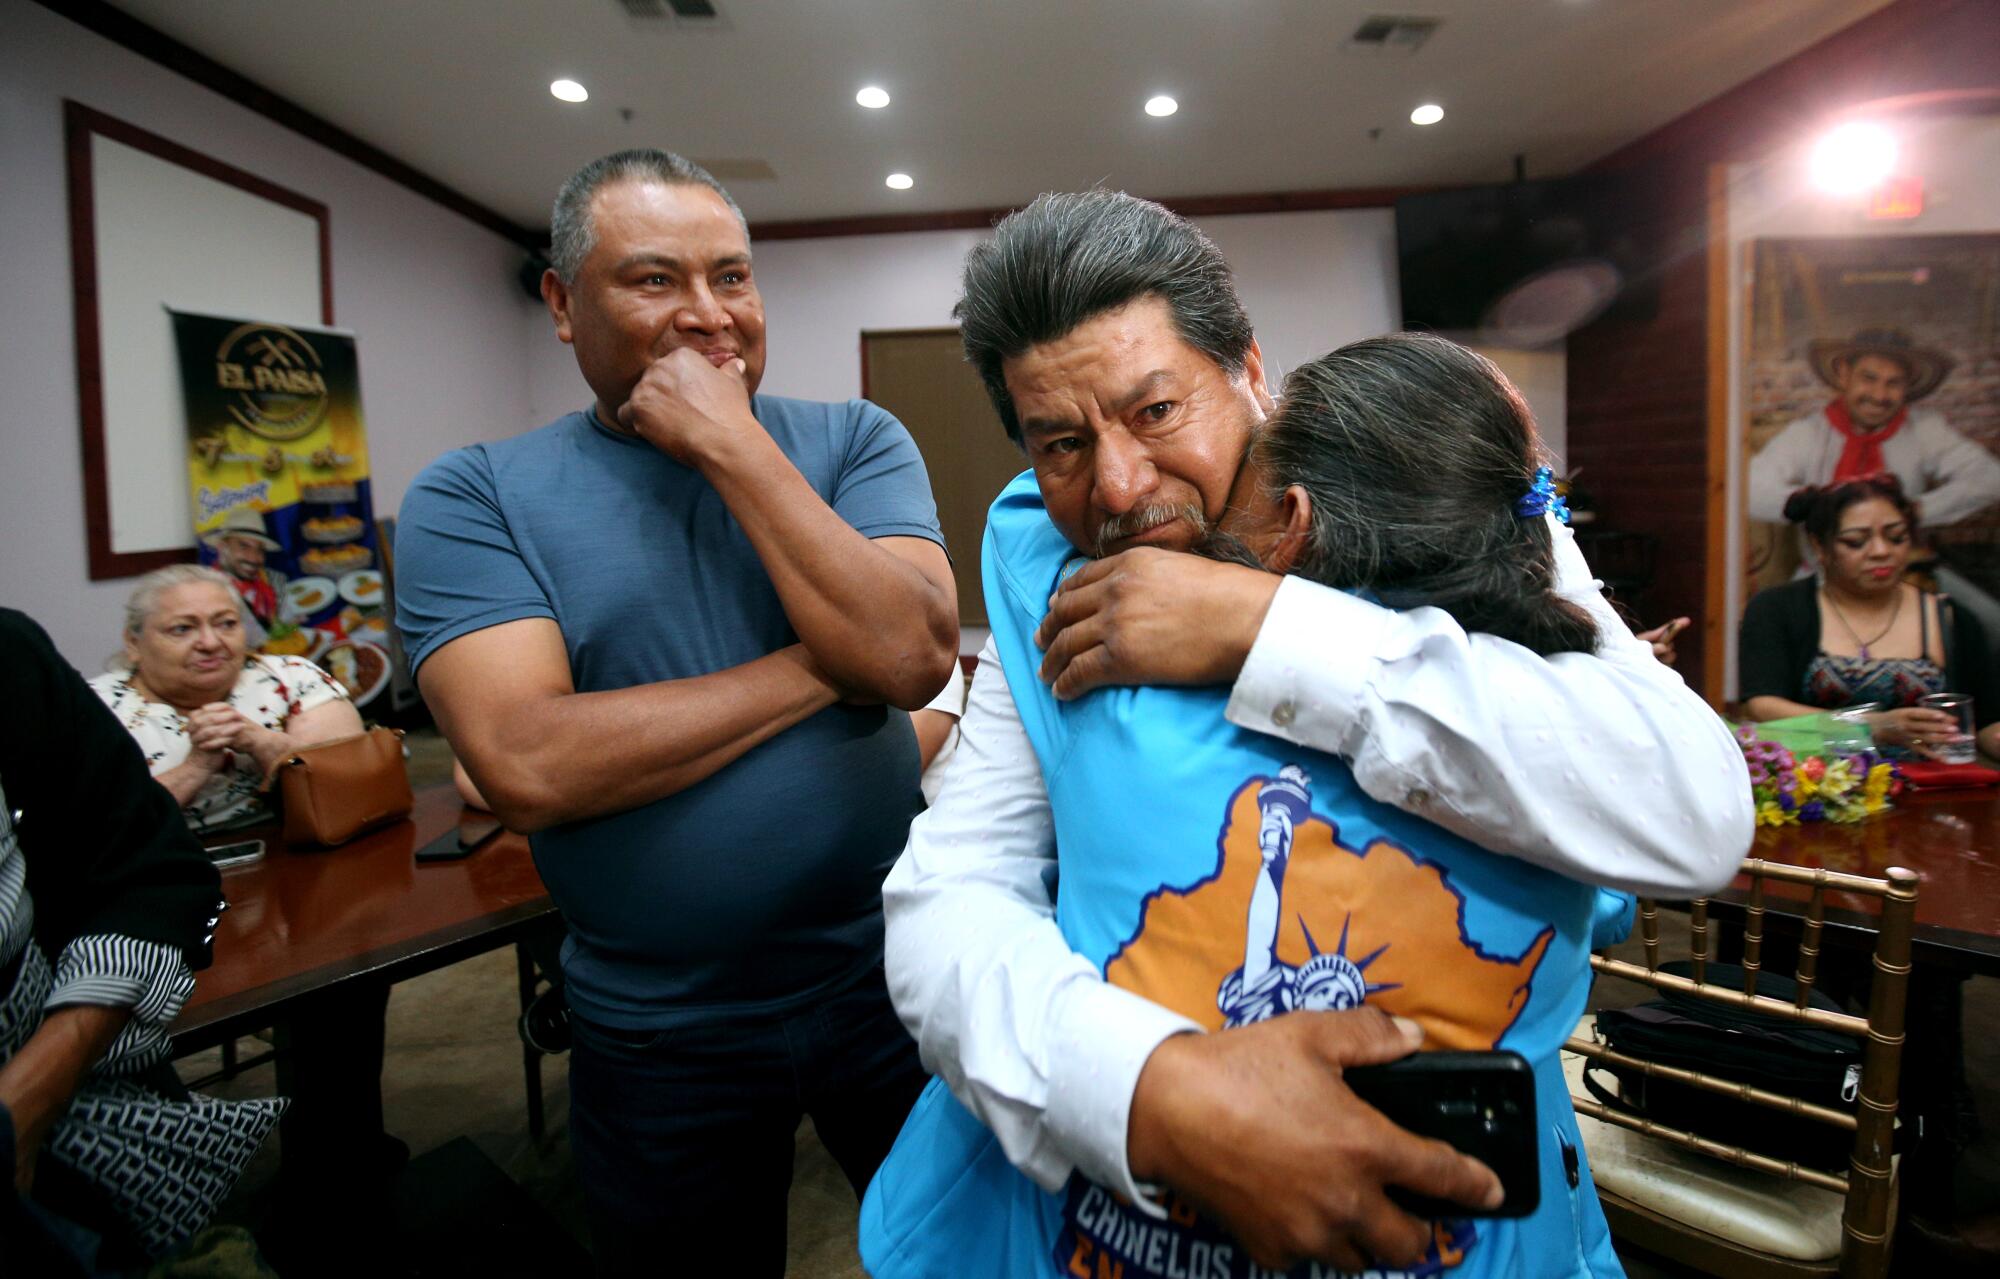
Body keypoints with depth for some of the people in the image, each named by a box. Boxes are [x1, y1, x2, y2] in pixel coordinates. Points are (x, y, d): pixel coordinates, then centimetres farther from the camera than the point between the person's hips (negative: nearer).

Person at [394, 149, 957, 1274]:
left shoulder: (854, 442, -3)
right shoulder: (474, 497, -7)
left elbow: (914, 656, -19)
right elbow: (528, 768, -21)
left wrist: (733, 443, -20)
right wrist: (826, 664, -18)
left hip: (886, 977, 2)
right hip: (660, 1031, -1)